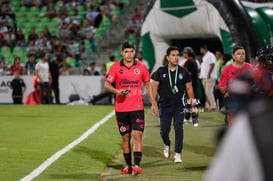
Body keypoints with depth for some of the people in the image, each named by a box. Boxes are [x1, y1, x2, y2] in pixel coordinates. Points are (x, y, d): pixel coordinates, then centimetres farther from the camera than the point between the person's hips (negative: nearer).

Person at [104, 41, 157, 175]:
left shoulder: (141, 67, 3)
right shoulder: (115, 67, 1)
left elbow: (148, 85, 13)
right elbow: (107, 85, 3)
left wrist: (153, 103, 11)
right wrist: (117, 91, -17)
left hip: (137, 107, -1)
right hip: (121, 108, 1)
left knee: (137, 135, -11)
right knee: (125, 137, 8)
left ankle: (137, 165, -14)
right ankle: (128, 165, 19)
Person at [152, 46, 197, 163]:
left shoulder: (183, 72, 1)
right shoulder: (161, 71, -1)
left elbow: (189, 89, 8)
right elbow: (154, 87, 2)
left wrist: (193, 105, 6)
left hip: (179, 105, 0)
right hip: (165, 105, 0)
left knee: (178, 129, -10)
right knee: (164, 130, 3)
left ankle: (177, 154, -5)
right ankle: (167, 145, 35)